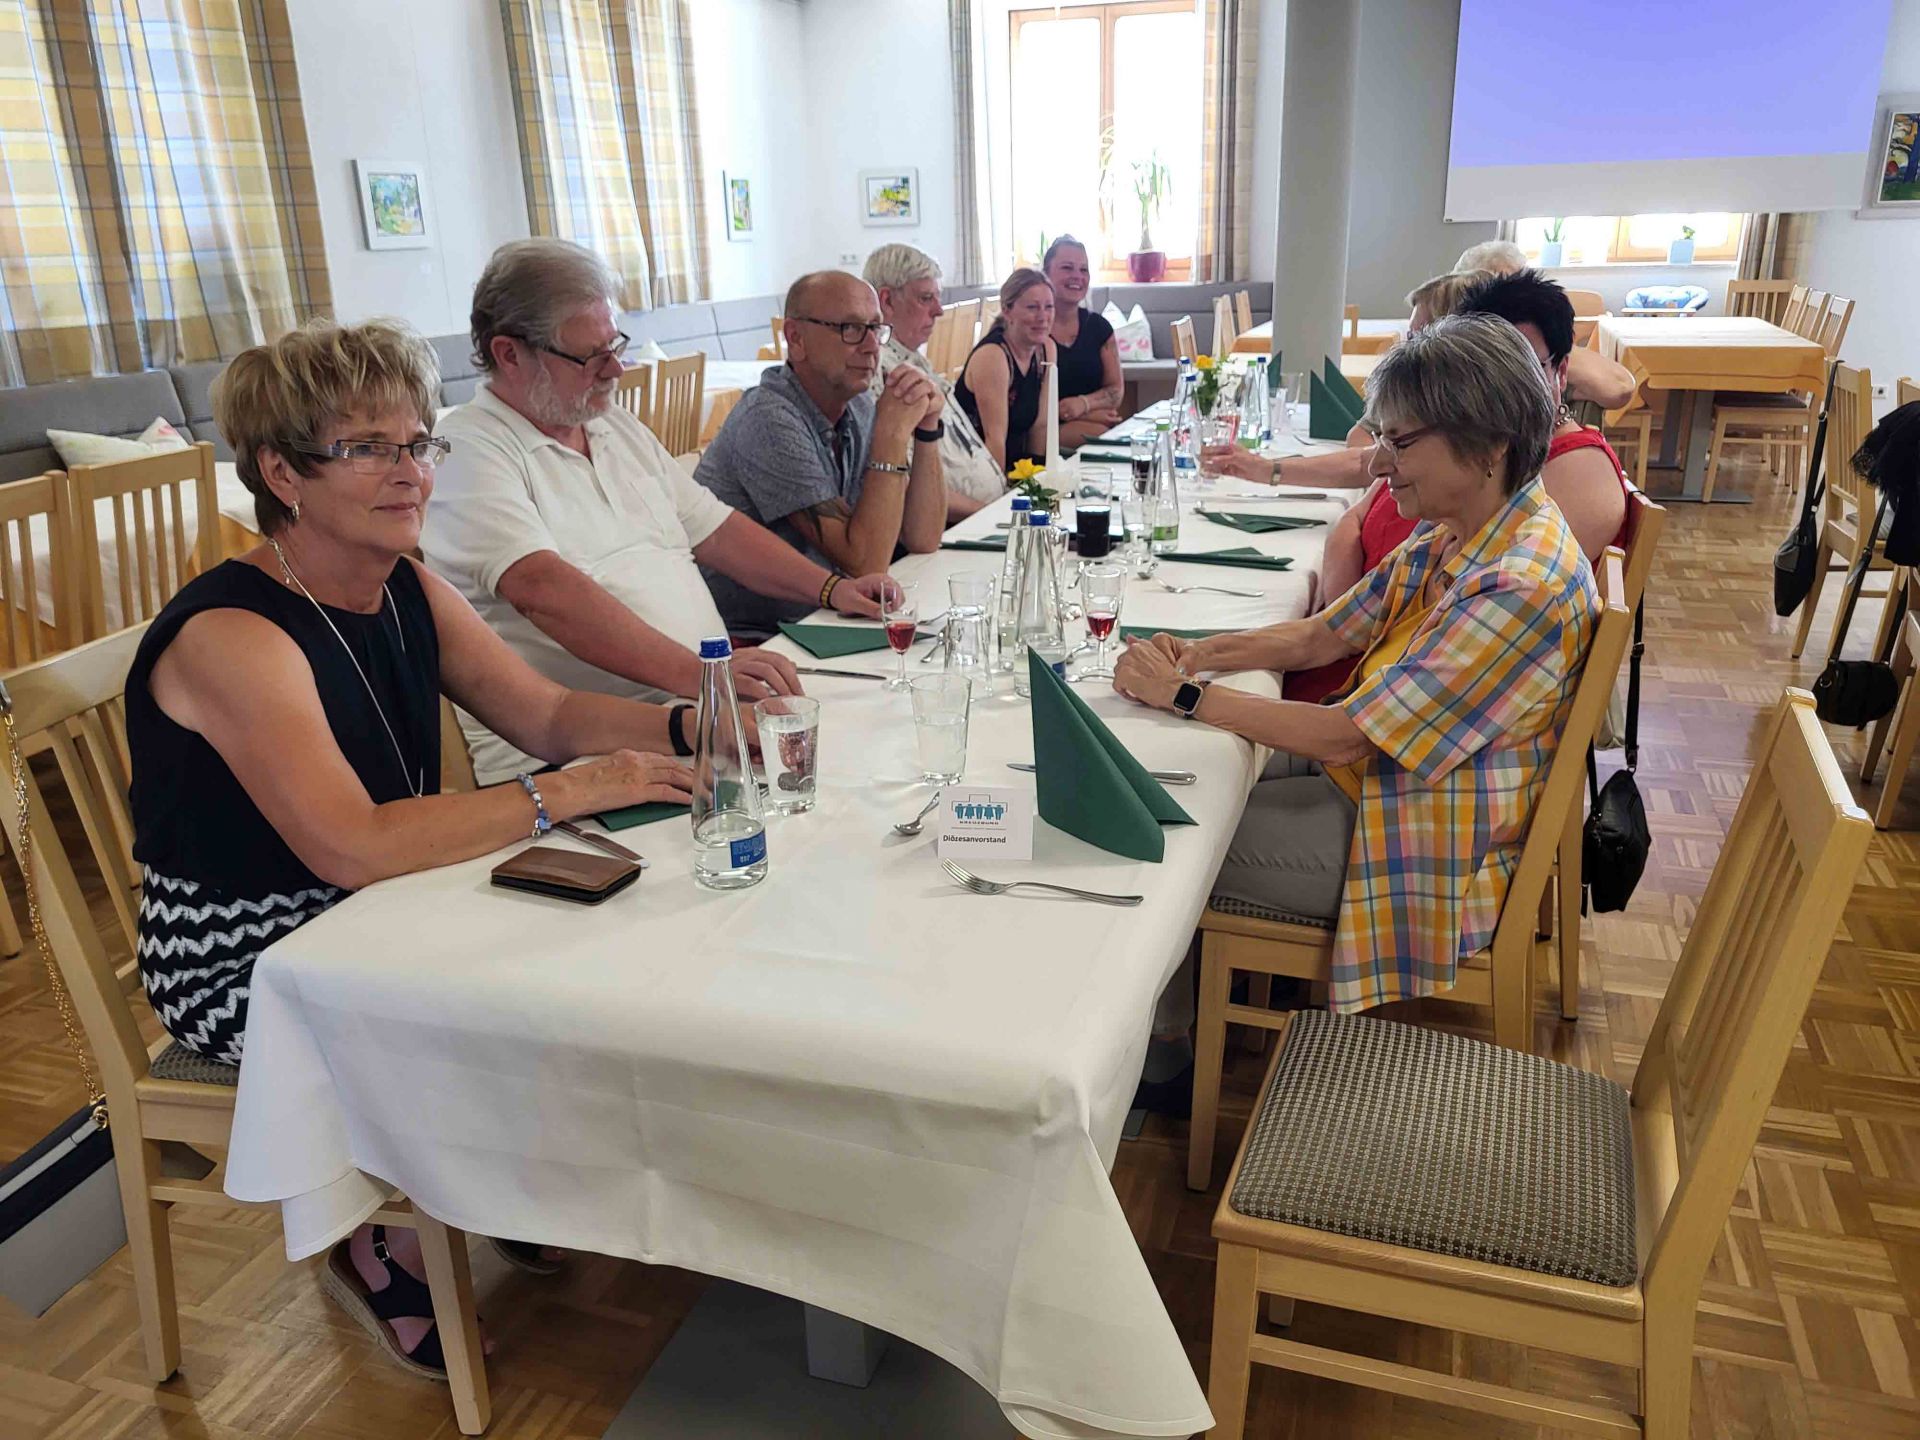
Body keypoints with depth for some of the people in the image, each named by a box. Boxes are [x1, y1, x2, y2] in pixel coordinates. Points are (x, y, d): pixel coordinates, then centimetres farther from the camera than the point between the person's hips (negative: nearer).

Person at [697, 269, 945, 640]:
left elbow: (922, 540, 1)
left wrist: (927, 427, -8)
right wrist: (893, 432, -22)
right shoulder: (770, 421, -19)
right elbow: (865, 564, -22)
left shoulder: (858, 408, 5)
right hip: (754, 638, -8)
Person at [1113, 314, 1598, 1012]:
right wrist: (1195, 653, -11)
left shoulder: (1522, 587, -30)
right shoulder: (1453, 536, -1)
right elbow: (1319, 636, 5)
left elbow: (1346, 736, -29)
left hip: (1430, 851, -9)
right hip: (1373, 768, 9)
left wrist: (1183, 693, -23)